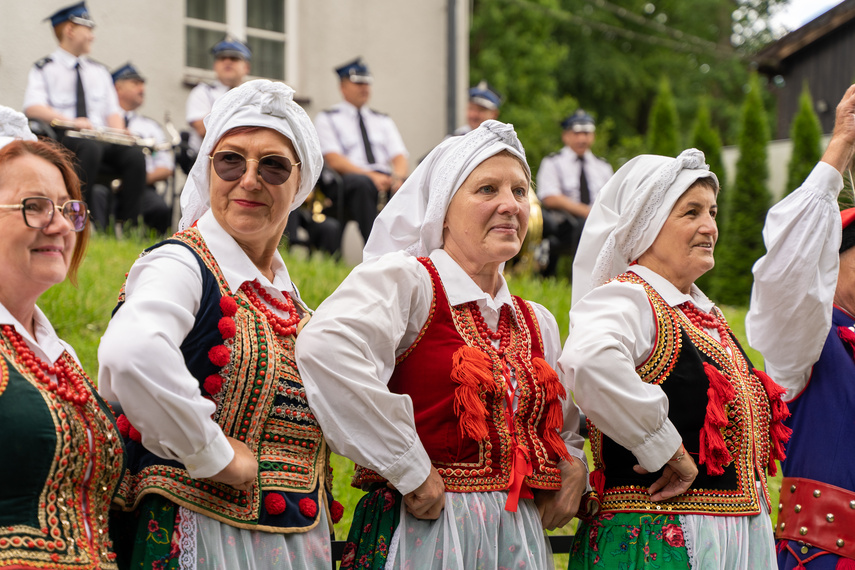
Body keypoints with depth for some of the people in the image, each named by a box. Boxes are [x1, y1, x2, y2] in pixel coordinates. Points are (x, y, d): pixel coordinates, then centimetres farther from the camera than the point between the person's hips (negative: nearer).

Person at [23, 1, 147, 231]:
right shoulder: (44, 69, 9)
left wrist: (119, 133, -5)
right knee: (90, 148, -39)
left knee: (134, 154, -27)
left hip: (103, 138, 5)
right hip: (64, 141, -5)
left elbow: (112, 111, 19)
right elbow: (33, 108, -7)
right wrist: (71, 121, -23)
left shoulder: (99, 71, 27)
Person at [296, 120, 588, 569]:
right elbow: (325, 347, -28)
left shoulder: (537, 324, 16)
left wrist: (573, 469, 8)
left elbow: (565, 427, 32)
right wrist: (411, 471, -22)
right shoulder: (404, 280, -7)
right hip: (424, 529, -7)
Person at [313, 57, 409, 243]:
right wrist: (370, 176, -18)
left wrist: (398, 177, -11)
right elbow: (334, 161, -3)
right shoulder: (327, 119, 12)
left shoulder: (383, 120, 27)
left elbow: (399, 156, 15)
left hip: (385, 178, 4)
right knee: (362, 184, -40)